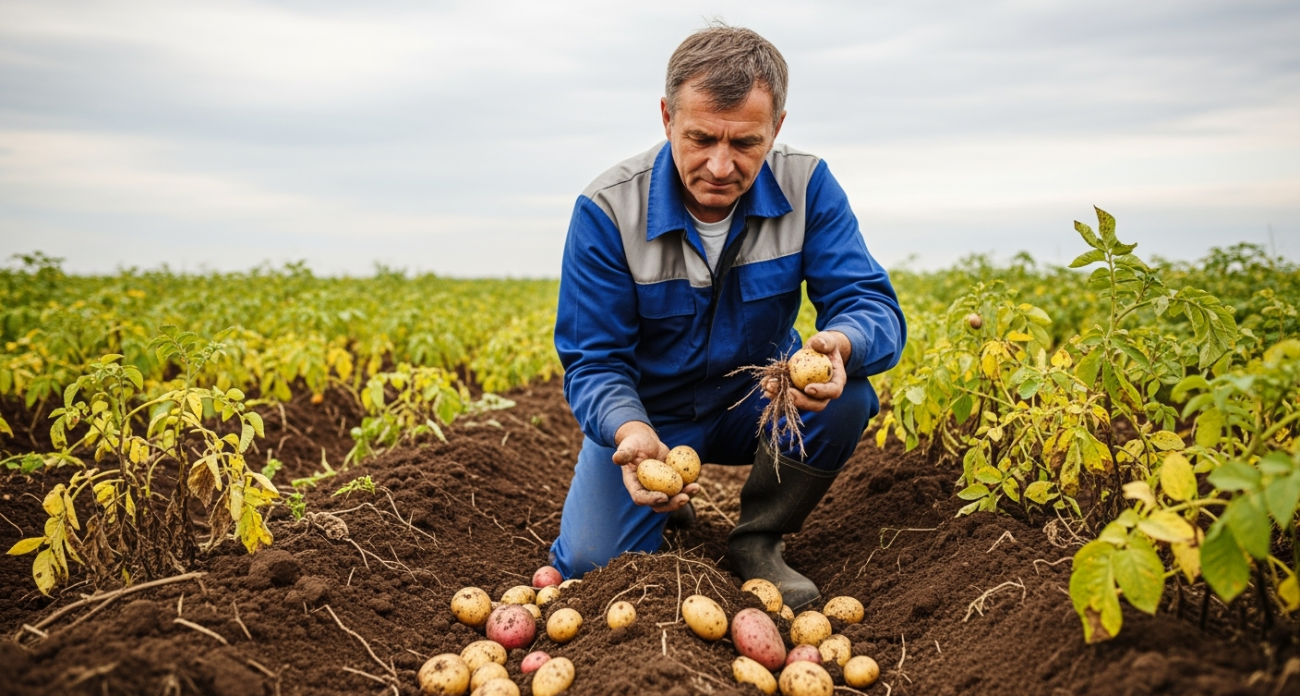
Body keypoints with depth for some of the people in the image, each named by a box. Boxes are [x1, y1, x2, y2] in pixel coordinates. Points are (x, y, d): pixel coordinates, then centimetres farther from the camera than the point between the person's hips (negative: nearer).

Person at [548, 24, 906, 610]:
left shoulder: (807, 188, -16)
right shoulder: (608, 210, -21)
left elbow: (874, 306, -18)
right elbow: (592, 362, -19)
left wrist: (840, 344, -44)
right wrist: (630, 431, -42)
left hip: (760, 405, 2)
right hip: (647, 414, -1)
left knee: (846, 397, -29)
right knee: (592, 563, -19)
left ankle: (756, 542, -5)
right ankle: (661, 495, 18)